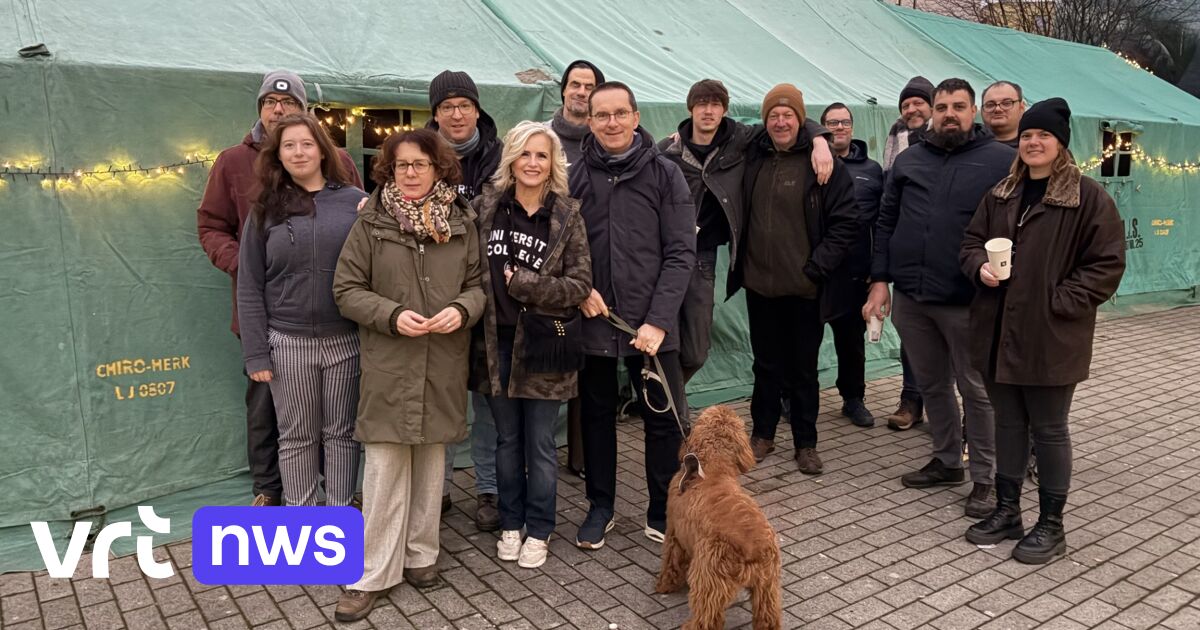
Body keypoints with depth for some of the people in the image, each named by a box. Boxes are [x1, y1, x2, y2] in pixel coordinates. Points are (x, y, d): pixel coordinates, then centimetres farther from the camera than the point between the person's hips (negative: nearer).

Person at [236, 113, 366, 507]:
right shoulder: (266, 209, 4)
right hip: (288, 342, 1)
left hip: (346, 339, -1)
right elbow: (250, 288, 3)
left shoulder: (355, 202, 1)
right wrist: (256, 353, -2)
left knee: (341, 432, 11)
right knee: (297, 437, 12)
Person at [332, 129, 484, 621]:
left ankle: (420, 554, 29)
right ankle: (374, 574, 11)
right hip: (388, 362, -2)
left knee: (430, 461, 12)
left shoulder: (461, 222, 4)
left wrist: (462, 309, -15)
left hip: (443, 363, 2)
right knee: (384, 467, 0)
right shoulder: (371, 221, -1)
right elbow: (346, 289, -2)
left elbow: (479, 283, 7)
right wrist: (392, 315, -17)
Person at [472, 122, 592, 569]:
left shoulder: (567, 216, -3)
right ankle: (510, 524, 32)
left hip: (544, 346, -2)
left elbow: (580, 284, -8)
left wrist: (524, 283, -14)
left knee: (540, 444, 9)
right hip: (497, 342, 2)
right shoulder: (486, 206, 1)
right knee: (507, 440, 15)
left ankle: (538, 531, 26)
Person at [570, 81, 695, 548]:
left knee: (665, 420, 5)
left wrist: (659, 320, -14)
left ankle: (662, 514, 23)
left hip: (652, 324, -1)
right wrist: (580, 288, -10)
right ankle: (600, 507, 31)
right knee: (596, 415, 14)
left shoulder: (665, 175, -2)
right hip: (594, 320, 2)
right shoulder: (576, 178, 3)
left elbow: (681, 253, -6)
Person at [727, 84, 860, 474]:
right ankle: (762, 434, 29)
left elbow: (846, 223, -8)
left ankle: (806, 443, 23)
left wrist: (817, 267, -13)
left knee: (804, 369, 9)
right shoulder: (752, 159, 4)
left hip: (804, 288, -3)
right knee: (766, 364, 15)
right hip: (759, 284, 3)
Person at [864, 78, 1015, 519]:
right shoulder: (909, 161, 11)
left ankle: (984, 478, 17)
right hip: (911, 299, 5)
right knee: (931, 384, 16)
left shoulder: (1003, 161, -2)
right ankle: (947, 462, 33)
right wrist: (880, 280, 5)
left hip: (967, 302, -4)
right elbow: (886, 223, 11)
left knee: (976, 391, 5)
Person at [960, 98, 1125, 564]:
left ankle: (1051, 525, 20)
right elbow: (971, 241, 16)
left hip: (1051, 336, -5)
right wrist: (980, 266, -6)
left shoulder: (1088, 197, -8)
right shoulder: (1000, 194, 10)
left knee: (1048, 430, 6)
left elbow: (1107, 264, -9)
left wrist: (1059, 302, -16)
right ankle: (1007, 511, 29)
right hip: (999, 332, 6)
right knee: (1008, 423, 15)